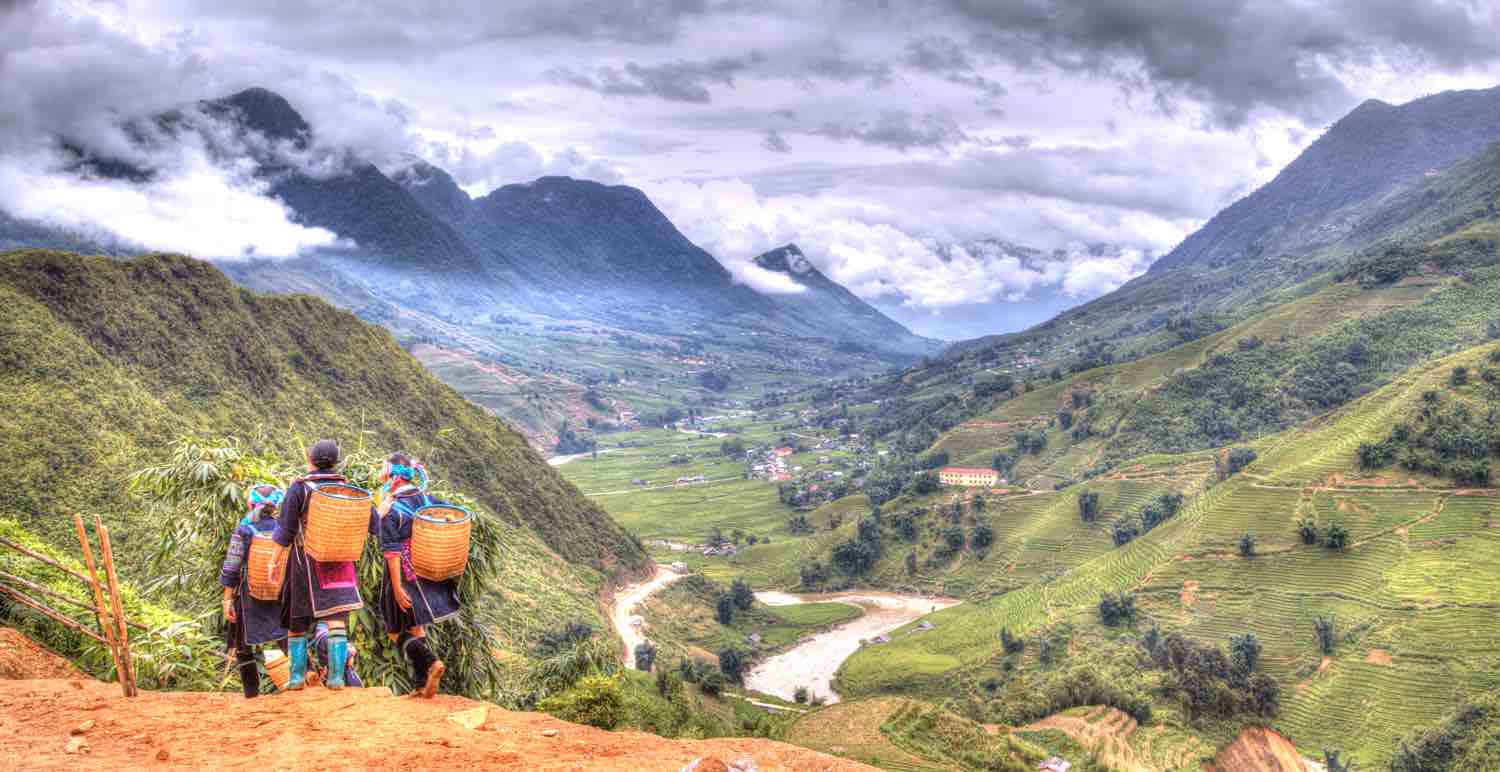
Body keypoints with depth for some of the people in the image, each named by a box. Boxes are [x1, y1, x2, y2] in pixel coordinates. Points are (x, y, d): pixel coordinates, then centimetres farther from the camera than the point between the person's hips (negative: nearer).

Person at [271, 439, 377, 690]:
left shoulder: (299, 488, -5)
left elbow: (285, 530, -8)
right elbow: (373, 524, 7)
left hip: (305, 563, -2)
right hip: (339, 564, 2)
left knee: (297, 621, 10)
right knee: (337, 620, -2)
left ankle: (297, 675, 9)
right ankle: (337, 676, -10)